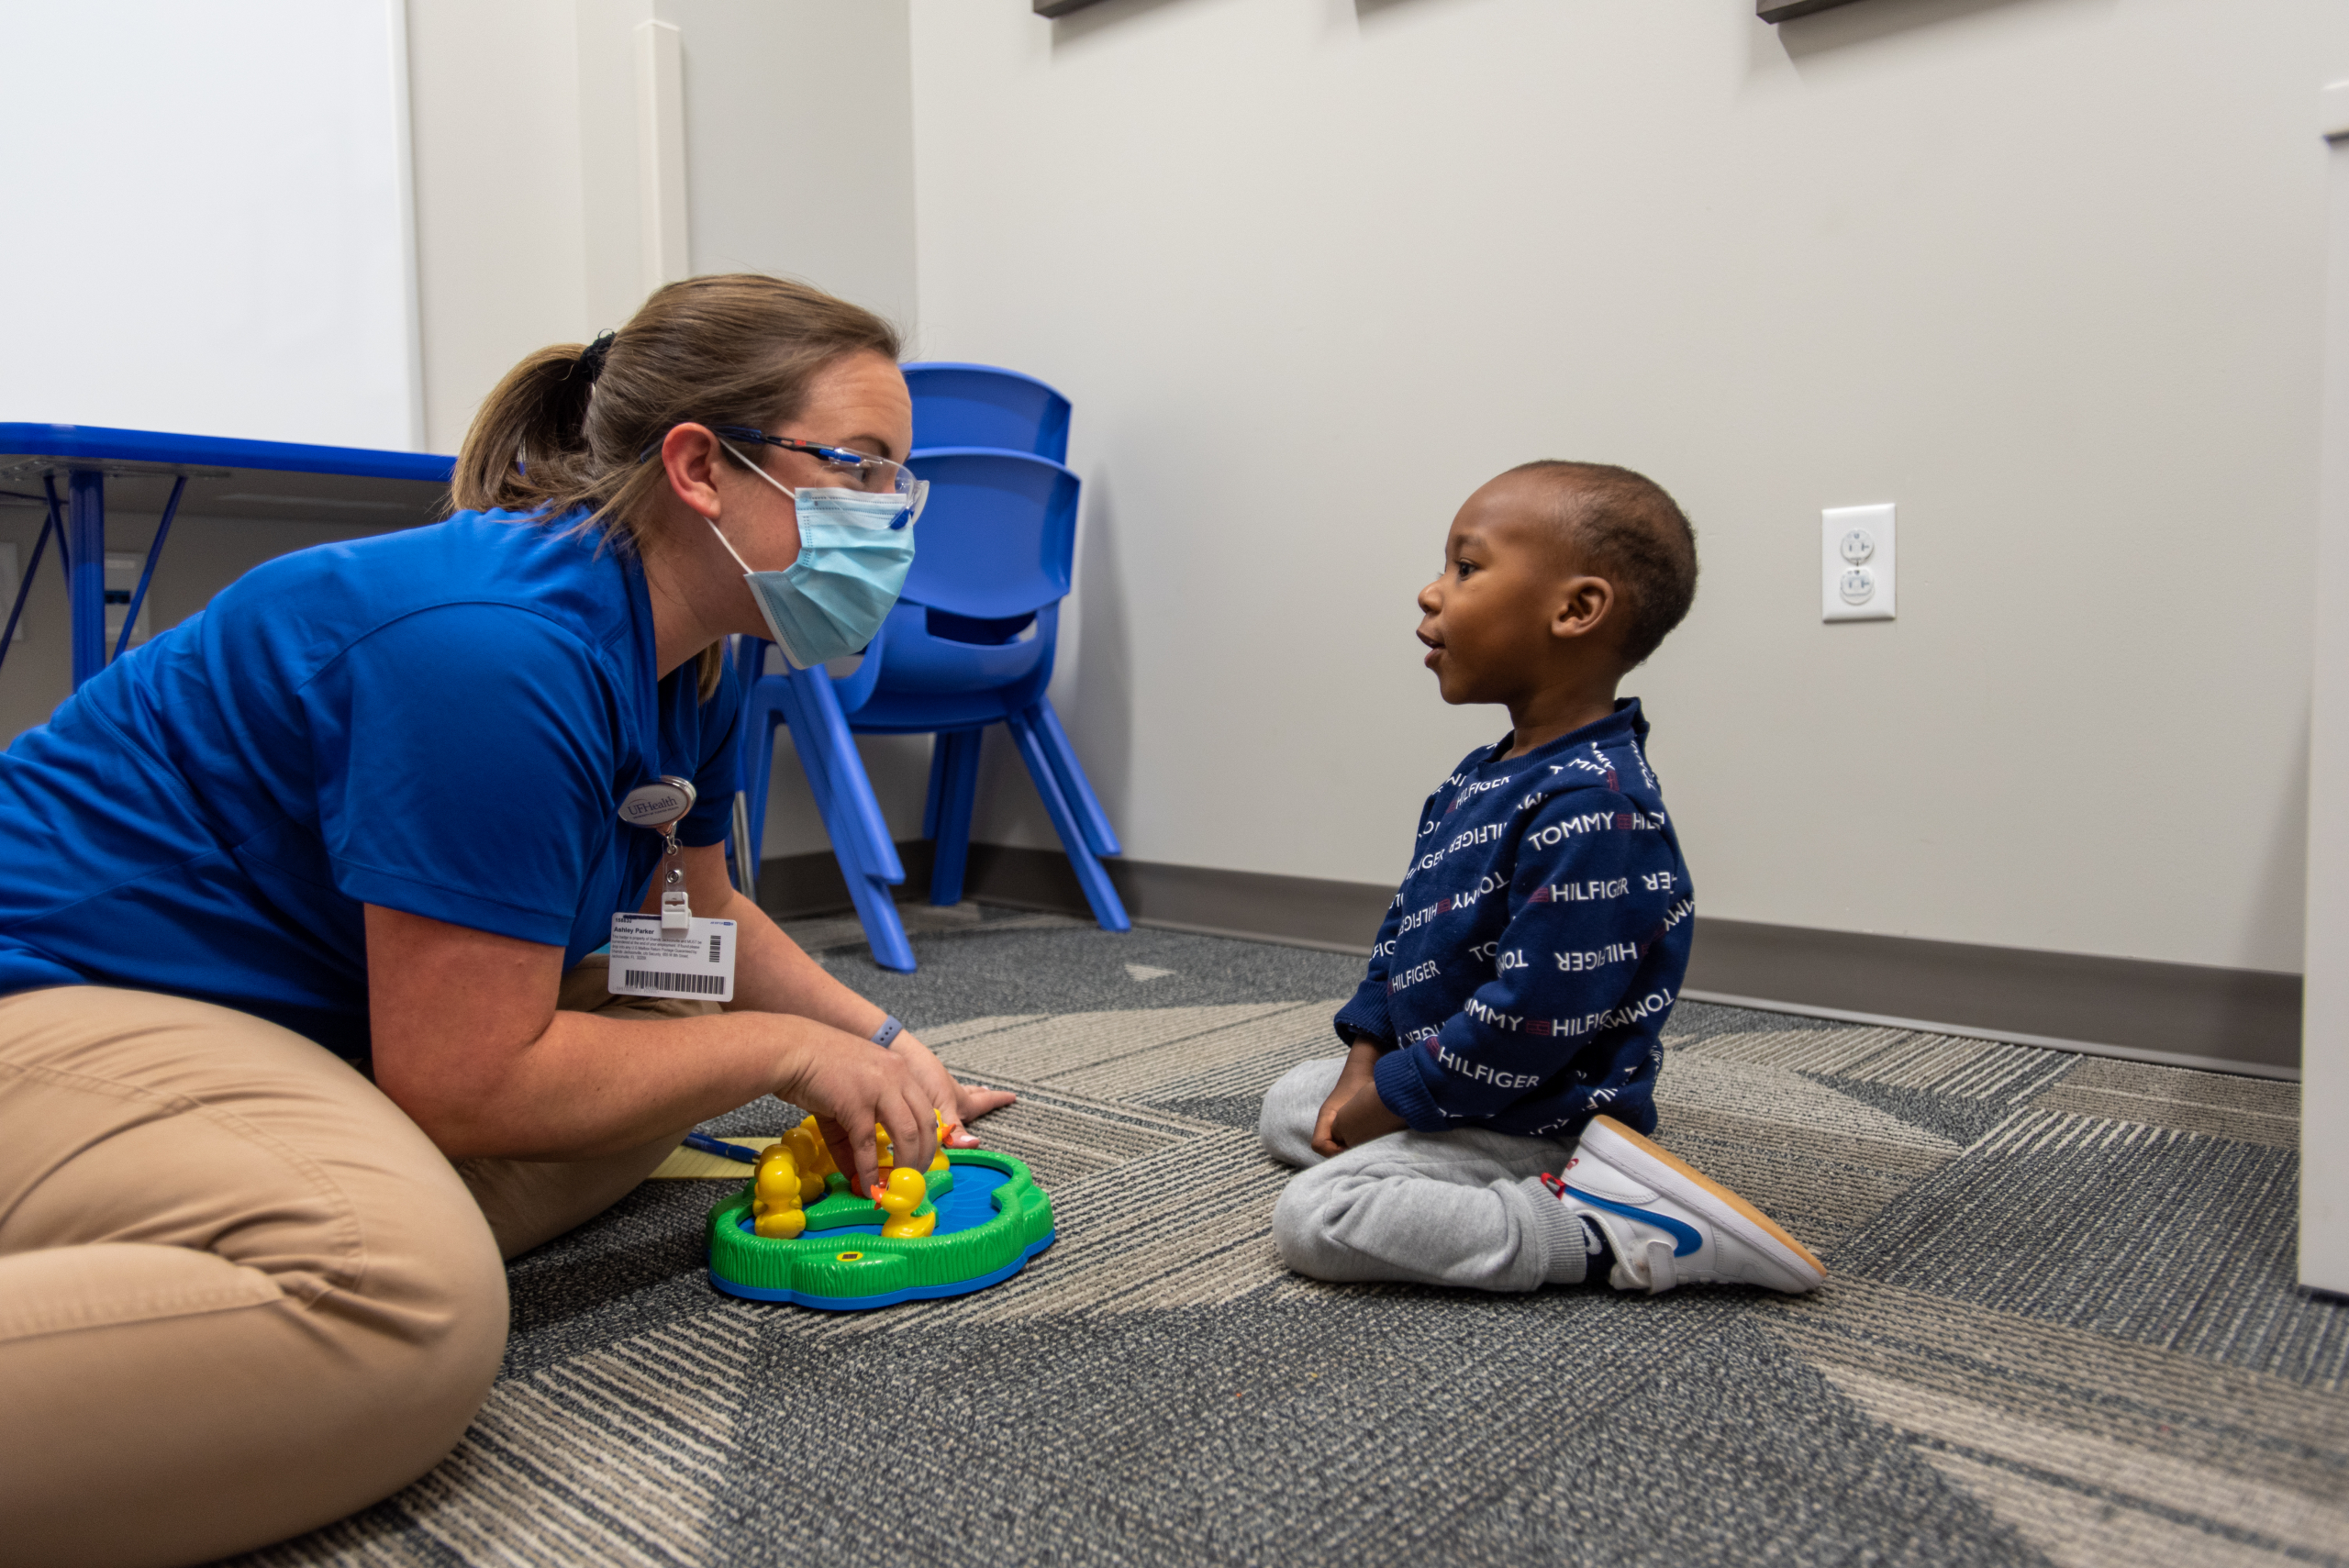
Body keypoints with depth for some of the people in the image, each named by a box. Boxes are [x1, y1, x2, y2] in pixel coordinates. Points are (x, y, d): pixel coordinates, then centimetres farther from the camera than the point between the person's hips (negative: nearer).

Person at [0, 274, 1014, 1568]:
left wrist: (876, 1046, 4)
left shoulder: (688, 661, 2)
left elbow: (698, 913, 17)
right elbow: (463, 1085, -24)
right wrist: (783, 1050, -14)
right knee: (407, 1318, -33)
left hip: (316, 1024, 11)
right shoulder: (502, 647, -27)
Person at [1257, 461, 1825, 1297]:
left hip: (1533, 1119, -10)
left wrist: (1387, 1101, -18)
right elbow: (1405, 928, 12)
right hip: (1429, 1071, 10)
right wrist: (1364, 1064, 3)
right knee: (1286, 1107, 22)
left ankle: (1603, 1232, -15)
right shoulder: (1477, 780, 6)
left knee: (1315, 1217, -23)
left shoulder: (1592, 811, -28)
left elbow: (1526, 1021, -29)